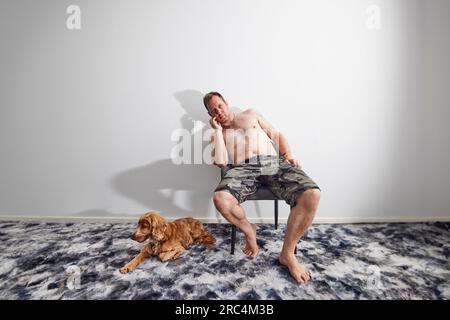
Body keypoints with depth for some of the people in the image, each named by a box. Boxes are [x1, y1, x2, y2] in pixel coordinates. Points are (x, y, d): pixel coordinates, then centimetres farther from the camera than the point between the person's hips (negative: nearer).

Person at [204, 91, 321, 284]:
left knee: (312, 194, -25)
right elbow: (220, 162, -1)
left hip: (275, 163, 2)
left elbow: (276, 135, 23)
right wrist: (218, 130, 6)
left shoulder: (250, 114, 27)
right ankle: (249, 230, 1)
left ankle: (287, 253, -5)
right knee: (220, 199, -33)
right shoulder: (217, 134, 20)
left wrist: (288, 156, 5)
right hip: (244, 169, -1)